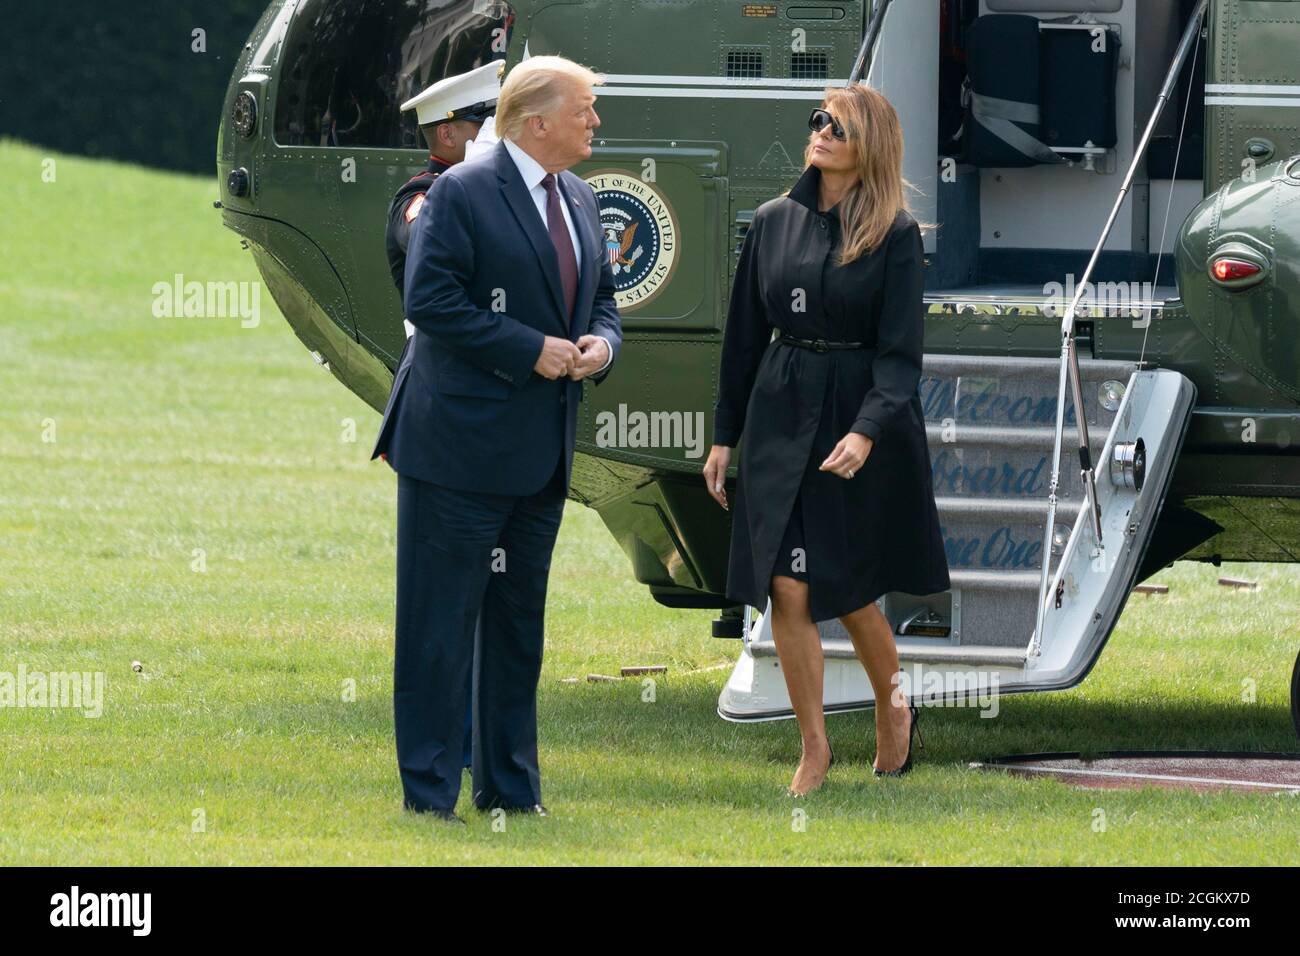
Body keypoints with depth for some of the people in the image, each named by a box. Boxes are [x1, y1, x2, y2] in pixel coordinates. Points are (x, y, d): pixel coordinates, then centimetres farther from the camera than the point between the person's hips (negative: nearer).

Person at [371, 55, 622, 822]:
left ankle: (509, 783, 21)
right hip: (462, 440, -8)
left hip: (543, 455, 8)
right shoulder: (463, 194, -11)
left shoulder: (581, 202, 13)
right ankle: (429, 787, 1)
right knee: (442, 618, -3)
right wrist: (529, 351, -20)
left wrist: (602, 343, -2)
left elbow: (602, 297, 21)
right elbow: (430, 299, -18)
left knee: (520, 619, 13)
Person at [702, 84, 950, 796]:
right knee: (788, 588, -5)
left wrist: (868, 431, -26)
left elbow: (900, 351, -12)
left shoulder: (895, 235, -7)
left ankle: (891, 707, 32)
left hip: (862, 415, -3)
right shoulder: (774, 223, 4)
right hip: (781, 417, 3)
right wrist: (724, 435, 10)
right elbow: (744, 335, 11)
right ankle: (814, 747, 6)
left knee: (848, 591, 5)